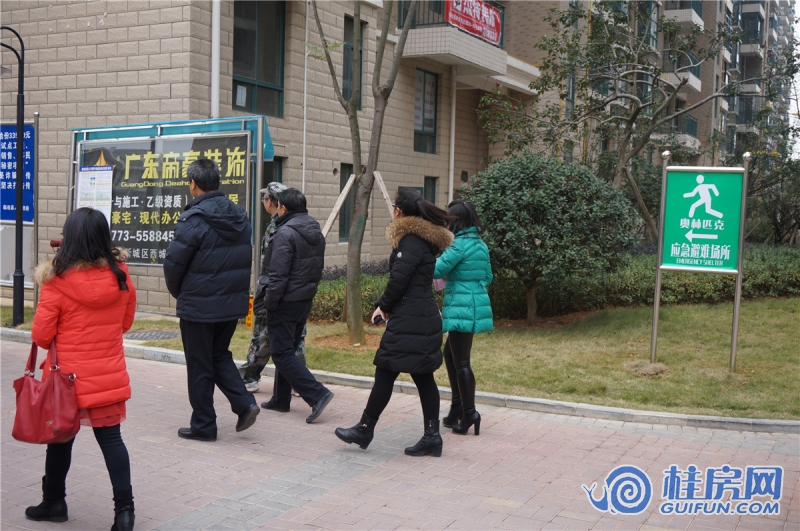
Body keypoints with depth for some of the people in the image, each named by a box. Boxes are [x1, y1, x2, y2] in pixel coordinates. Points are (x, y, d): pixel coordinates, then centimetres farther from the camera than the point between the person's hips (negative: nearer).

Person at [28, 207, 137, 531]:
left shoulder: (58, 281, -15)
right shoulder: (120, 277, -5)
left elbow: (41, 336, -10)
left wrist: (61, 343, 10)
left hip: (68, 376, -2)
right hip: (109, 376, 2)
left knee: (60, 438, 15)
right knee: (111, 438, 7)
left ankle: (54, 502, 30)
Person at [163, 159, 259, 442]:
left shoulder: (193, 219, -17)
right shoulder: (240, 217, 4)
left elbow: (174, 263, -13)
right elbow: (246, 260, 9)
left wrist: (178, 293, 6)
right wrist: (235, 290, 15)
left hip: (199, 307, -6)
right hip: (233, 303, 6)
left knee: (199, 367, 7)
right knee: (220, 356, 23)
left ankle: (203, 426, 16)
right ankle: (244, 403, 7)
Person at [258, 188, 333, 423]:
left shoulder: (285, 233, -17)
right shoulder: (316, 233, 10)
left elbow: (278, 274, -21)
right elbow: (318, 268, 15)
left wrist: (269, 303, -12)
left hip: (286, 303, -9)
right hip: (306, 301, 9)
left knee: (282, 354, -4)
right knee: (287, 350, 18)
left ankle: (317, 394, -13)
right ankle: (281, 399, 25)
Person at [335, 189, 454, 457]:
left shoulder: (411, 241, -13)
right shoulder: (425, 239, 17)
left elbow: (398, 279, -20)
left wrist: (384, 306, -3)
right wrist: (385, 305, 10)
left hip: (408, 322, -10)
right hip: (425, 317, 10)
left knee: (386, 372, -1)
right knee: (423, 377, 10)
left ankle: (365, 430, 8)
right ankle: (431, 437, 12)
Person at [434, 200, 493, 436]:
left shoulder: (460, 244, -15)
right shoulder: (480, 244, 12)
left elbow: (437, 270, -15)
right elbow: (487, 277, 18)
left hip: (461, 308, -9)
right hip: (477, 304, 9)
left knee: (461, 361, -4)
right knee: (450, 354, 18)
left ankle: (469, 413, -2)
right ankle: (458, 407, 23)